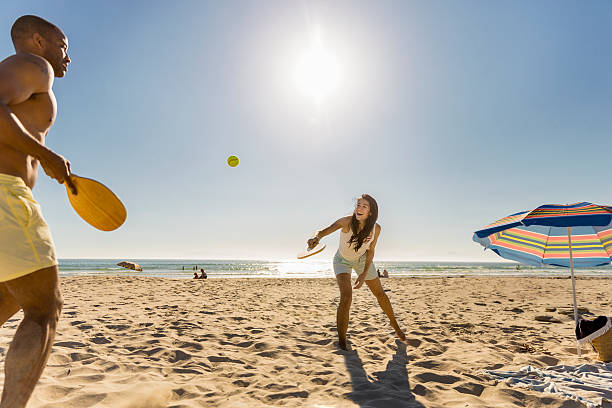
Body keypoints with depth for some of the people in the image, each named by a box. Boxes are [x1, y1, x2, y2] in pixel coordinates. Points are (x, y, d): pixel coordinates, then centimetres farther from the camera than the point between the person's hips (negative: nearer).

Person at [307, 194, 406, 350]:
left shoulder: (376, 228, -22)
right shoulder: (347, 222, -33)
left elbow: (370, 251, -9)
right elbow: (326, 230, -49)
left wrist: (364, 274, -18)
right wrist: (316, 238, -72)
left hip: (362, 260, 3)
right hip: (342, 260, -3)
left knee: (380, 294, 14)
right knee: (346, 297, -23)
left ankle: (394, 323, 45)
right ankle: (341, 343, -6)